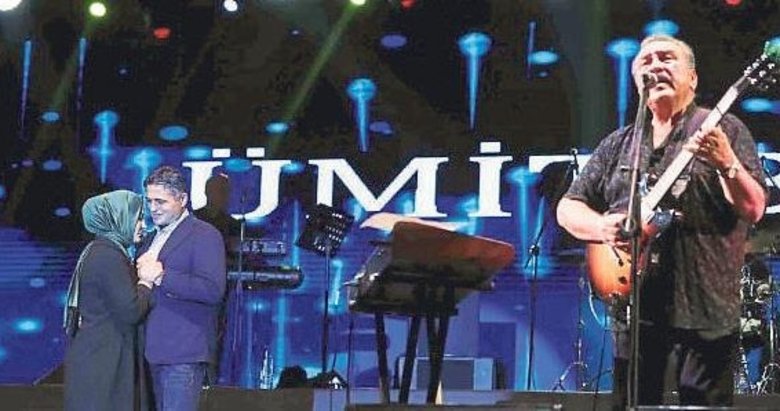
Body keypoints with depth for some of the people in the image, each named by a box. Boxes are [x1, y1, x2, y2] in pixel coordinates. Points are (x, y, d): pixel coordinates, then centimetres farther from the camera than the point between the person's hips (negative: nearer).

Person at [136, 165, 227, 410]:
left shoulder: (204, 235, -8)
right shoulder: (152, 238, 20)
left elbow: (213, 289, -20)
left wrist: (162, 275, -20)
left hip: (183, 353, -9)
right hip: (155, 352, 9)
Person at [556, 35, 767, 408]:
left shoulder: (723, 130, 2)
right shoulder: (618, 144, 14)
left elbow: (753, 210, -7)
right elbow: (568, 209, 14)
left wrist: (726, 164, -26)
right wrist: (603, 226, -8)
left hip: (705, 308, -4)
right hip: (634, 306, 4)